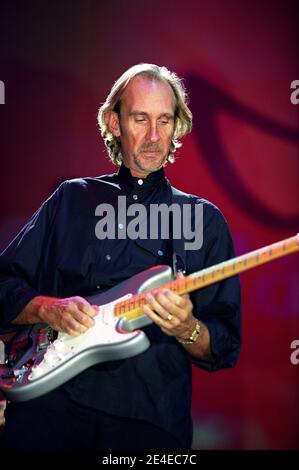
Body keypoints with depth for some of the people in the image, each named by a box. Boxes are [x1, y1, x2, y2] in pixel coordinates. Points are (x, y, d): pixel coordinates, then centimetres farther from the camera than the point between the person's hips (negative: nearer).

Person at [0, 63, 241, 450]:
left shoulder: (205, 220, 10)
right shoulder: (72, 198, 14)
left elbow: (225, 350, 8)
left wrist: (187, 330, -13)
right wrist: (47, 309, -7)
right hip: (52, 400, 0)